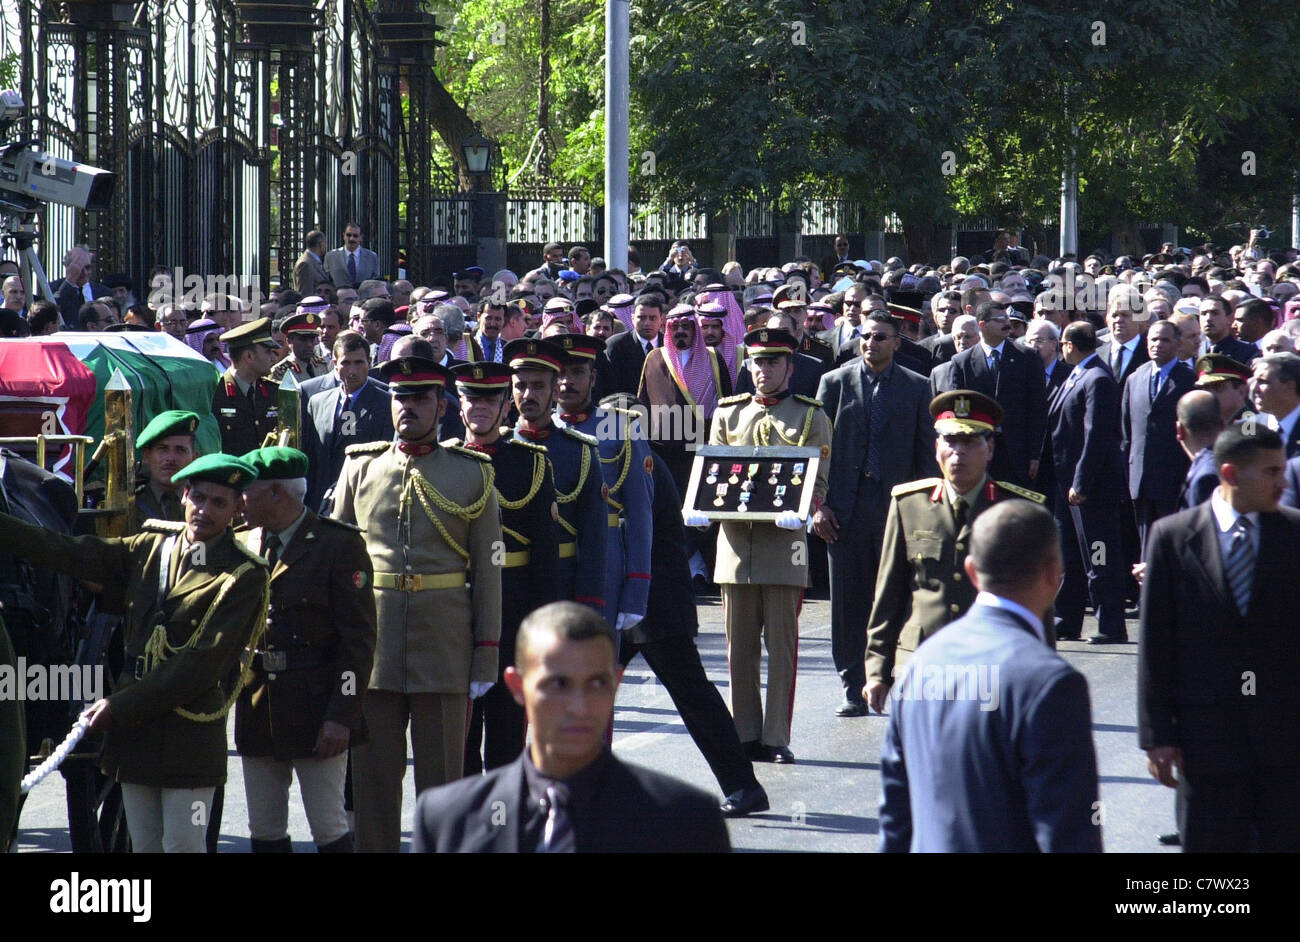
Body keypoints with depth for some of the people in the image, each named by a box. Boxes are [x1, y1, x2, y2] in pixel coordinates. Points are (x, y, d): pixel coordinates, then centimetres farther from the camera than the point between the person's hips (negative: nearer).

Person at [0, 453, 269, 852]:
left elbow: (204, 664, -14)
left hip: (190, 735, -5)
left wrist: (121, 706, -15)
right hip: (134, 729, 6)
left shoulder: (245, 576, -8)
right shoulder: (151, 547, 10)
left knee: (183, 846, -5)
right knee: (144, 847, 10)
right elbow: (72, 554, 8)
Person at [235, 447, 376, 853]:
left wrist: (341, 716, -15)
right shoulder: (243, 545, 10)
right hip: (257, 711, 6)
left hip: (315, 710, -6)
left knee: (329, 827, -2)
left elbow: (358, 638, -10)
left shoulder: (339, 545, -7)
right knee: (264, 832, 8)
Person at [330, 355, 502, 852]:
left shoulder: (473, 475, 4)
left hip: (444, 641, -1)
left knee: (442, 773, 3)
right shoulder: (360, 467, 9)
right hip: (372, 640, 1)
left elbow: (488, 570, 3)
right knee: (373, 773, 5)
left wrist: (486, 657, -1)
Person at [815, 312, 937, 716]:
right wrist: (819, 504, -2)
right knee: (849, 601, 2)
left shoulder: (916, 388, 7)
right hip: (847, 507, 1)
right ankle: (853, 689, 7)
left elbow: (926, 452, 7)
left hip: (896, 503, 0)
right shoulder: (835, 382, 7)